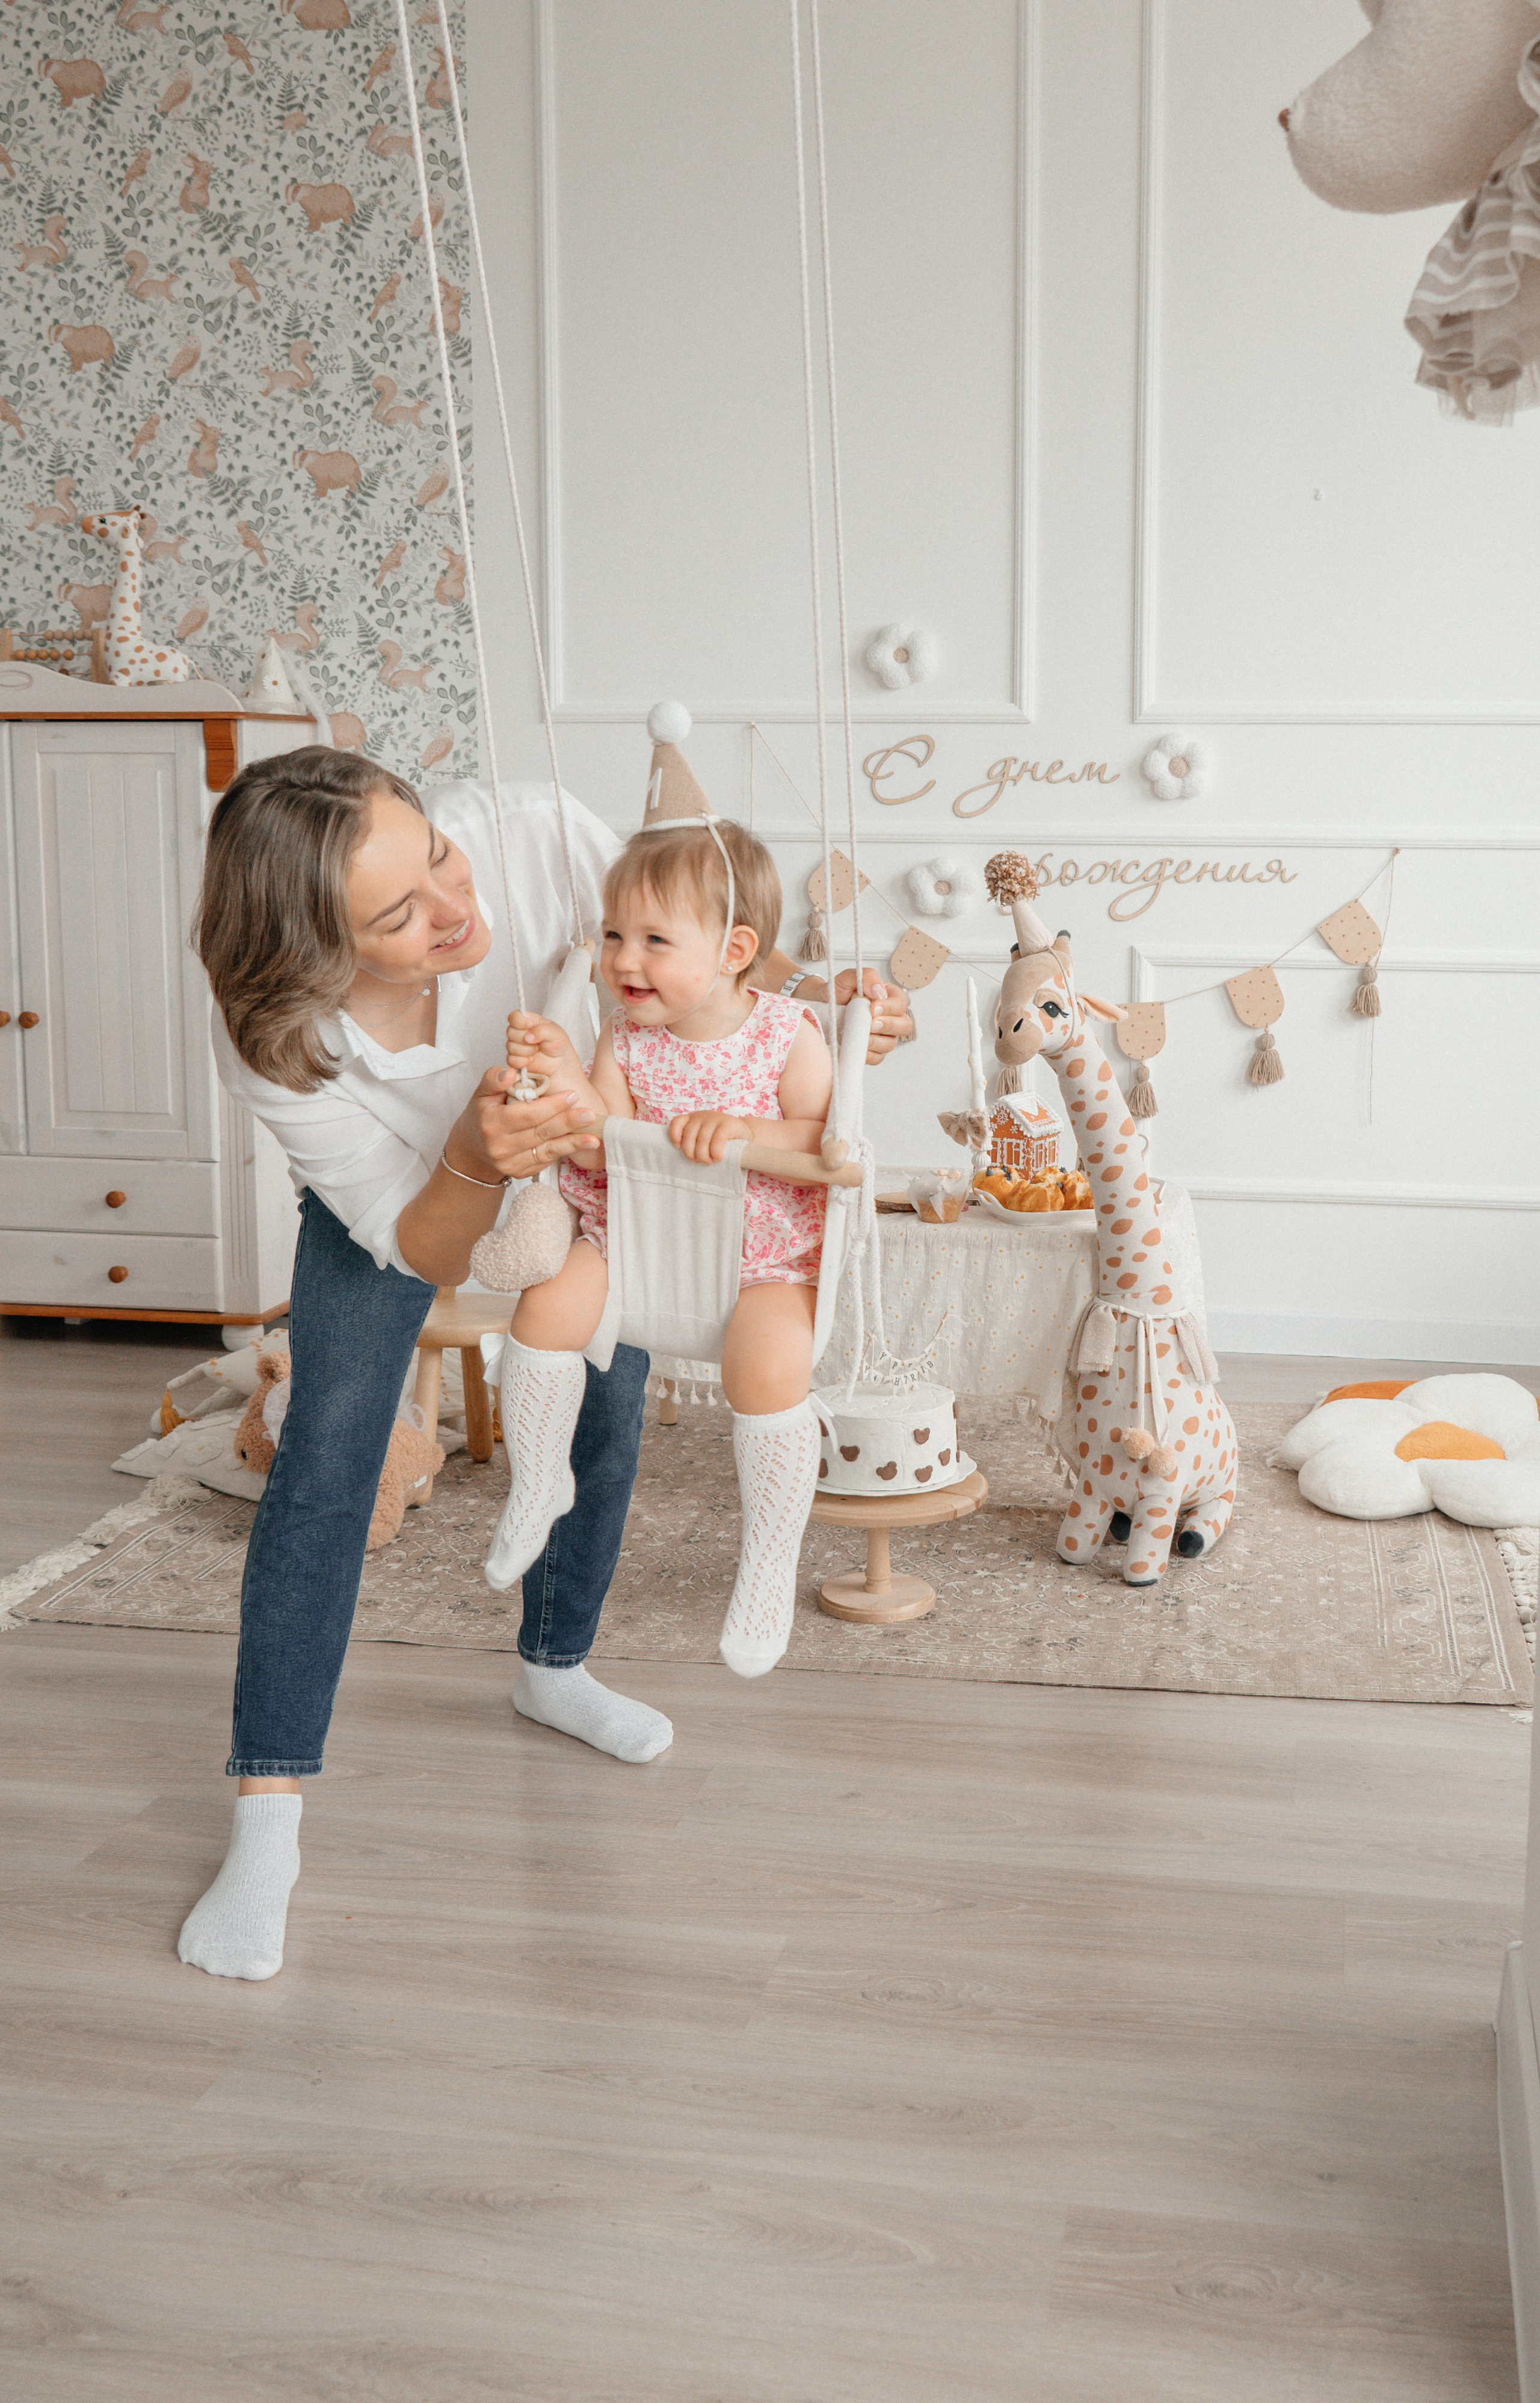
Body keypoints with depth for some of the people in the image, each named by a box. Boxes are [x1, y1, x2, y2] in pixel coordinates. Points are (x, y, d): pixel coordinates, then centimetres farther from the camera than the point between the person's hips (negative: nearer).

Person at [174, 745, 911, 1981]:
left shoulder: (526, 834, -41)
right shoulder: (271, 1041, -40)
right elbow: (418, 1246, -33)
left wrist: (821, 996, -41)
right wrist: (478, 1159, -55)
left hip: (568, 1153, 3)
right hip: (396, 1188, -3)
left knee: (605, 1412, 9)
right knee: (328, 1450, -15)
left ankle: (553, 1668, 37)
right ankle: (266, 1817, -8)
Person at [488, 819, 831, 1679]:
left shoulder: (788, 1037, -10)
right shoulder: (626, 1038, -1)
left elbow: (828, 1150, -15)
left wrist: (749, 1131, -32)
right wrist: (566, 1077, -23)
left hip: (766, 1258, -4)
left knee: (770, 1365, -30)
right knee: (550, 1303, -20)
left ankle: (771, 1563, -9)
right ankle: (538, 1484, 5)